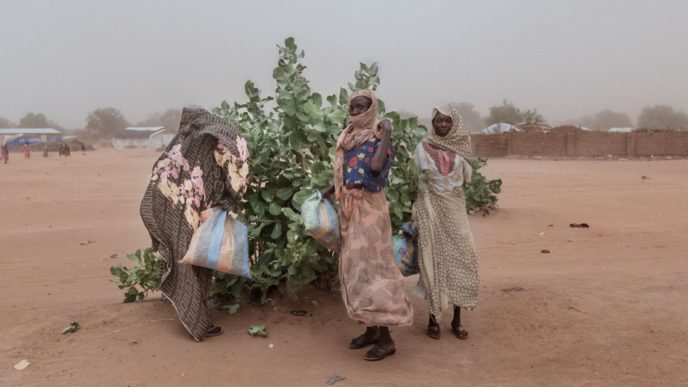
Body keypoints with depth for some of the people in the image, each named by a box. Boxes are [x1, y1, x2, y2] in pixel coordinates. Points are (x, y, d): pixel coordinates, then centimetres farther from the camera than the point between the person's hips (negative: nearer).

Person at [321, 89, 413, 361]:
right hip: (349, 209, 8)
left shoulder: (377, 137, -9)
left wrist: (386, 135, -20)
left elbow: (376, 168, -28)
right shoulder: (348, 138, 12)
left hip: (368, 209, -8)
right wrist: (326, 192, 9)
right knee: (355, 267, 11)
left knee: (370, 265, -7)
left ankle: (386, 338, 3)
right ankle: (372, 329, 23)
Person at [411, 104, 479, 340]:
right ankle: (433, 318, 13)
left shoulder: (460, 149, 4)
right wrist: (414, 212, -3)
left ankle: (457, 320, 13)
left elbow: (468, 180, 11)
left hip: (455, 209, 2)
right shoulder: (423, 148, -2)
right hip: (432, 209, -2)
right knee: (434, 261, 1)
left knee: (460, 260, 1)